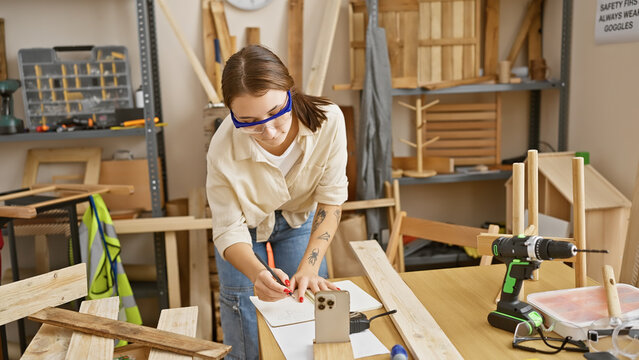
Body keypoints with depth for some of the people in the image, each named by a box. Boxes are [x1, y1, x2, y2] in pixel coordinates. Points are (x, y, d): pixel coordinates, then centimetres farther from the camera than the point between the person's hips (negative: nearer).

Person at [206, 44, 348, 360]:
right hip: (247, 225, -1)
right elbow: (229, 230, -27)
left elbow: (331, 199, -23)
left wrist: (308, 268, -31)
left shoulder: (328, 121, -33)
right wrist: (258, 273, -47)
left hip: (300, 219, 2)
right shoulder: (223, 149, -37)